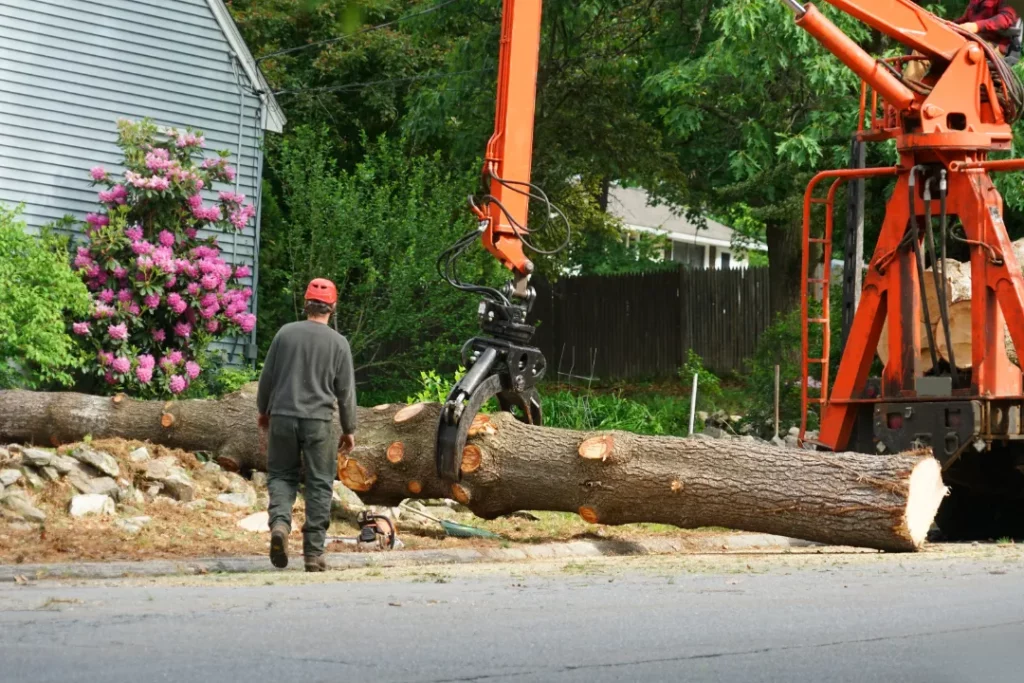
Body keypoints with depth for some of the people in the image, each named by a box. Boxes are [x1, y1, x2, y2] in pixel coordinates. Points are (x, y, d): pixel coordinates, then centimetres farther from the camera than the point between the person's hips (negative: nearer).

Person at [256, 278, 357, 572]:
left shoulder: (285, 333, 1)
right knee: (319, 485, 5)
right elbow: (346, 391, 1)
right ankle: (314, 552, 4)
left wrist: (263, 411, 22)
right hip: (319, 421, -1)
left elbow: (267, 376, 7)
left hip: (283, 417, 1)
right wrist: (349, 429, 12)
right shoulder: (338, 342, -2)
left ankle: (280, 522, -14)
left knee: (281, 475, 14)